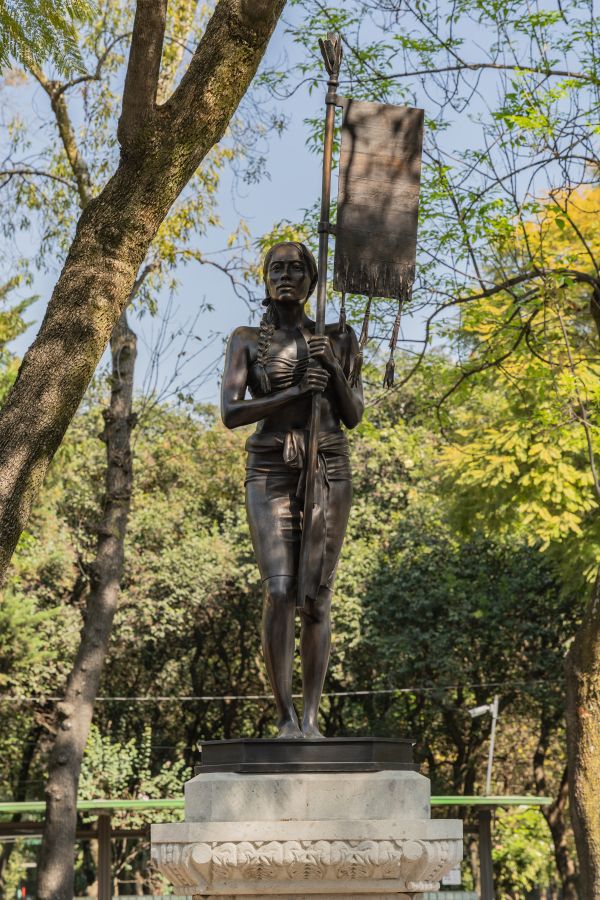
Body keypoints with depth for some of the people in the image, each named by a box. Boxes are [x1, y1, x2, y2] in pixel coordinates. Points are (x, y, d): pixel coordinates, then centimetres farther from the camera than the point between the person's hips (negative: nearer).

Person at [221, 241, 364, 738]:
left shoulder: (339, 338, 12)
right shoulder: (246, 339, 7)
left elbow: (353, 417, 7)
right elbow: (230, 413, -5)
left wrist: (333, 367, -9)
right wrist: (297, 391, -13)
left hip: (328, 469, 2)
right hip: (271, 471, -1)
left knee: (317, 595, -4)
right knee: (280, 591, -15)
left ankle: (311, 718, -1)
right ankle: (285, 717, -8)